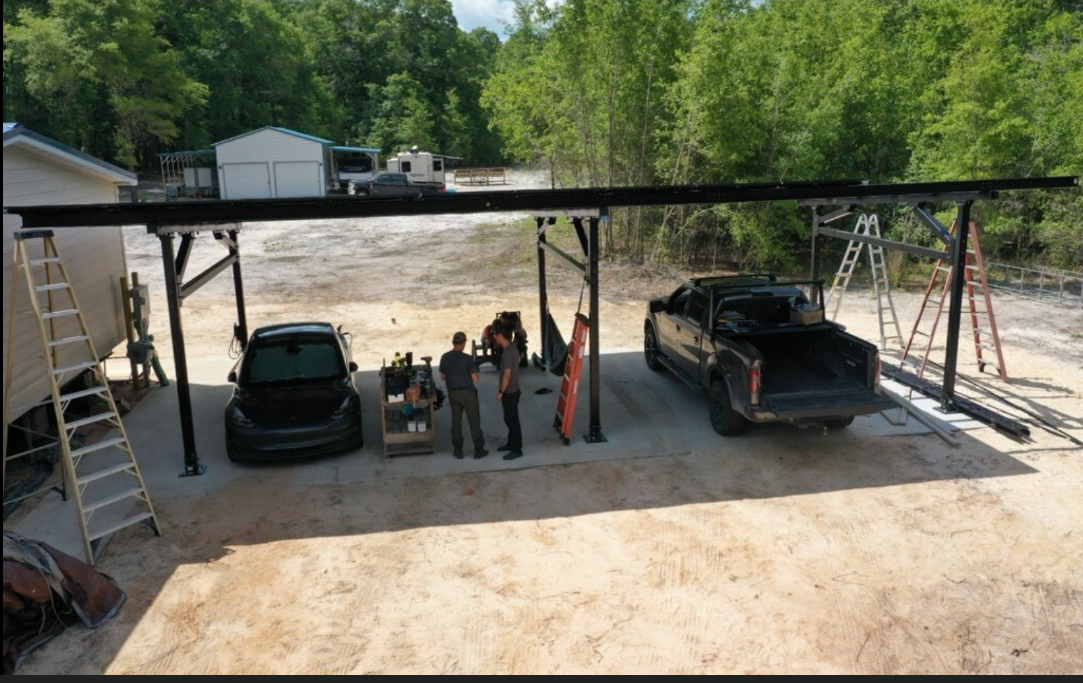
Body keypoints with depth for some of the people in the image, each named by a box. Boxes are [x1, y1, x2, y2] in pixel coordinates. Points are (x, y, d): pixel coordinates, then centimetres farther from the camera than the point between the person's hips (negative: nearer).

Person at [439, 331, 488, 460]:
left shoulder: (444, 357, -2)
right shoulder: (467, 358, -15)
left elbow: (443, 377, 8)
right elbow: (475, 379, -12)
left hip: (453, 393, 4)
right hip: (468, 392, -4)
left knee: (456, 422, 13)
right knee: (474, 421, 4)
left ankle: (458, 450, 17)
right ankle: (478, 450, 8)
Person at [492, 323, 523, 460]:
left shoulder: (508, 352, -24)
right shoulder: (511, 348, 7)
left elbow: (507, 375, -24)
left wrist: (500, 391, -16)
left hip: (510, 392, -10)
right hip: (510, 391, 10)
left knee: (512, 420, -2)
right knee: (509, 419, 20)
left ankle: (517, 450, 6)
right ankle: (511, 444, 32)